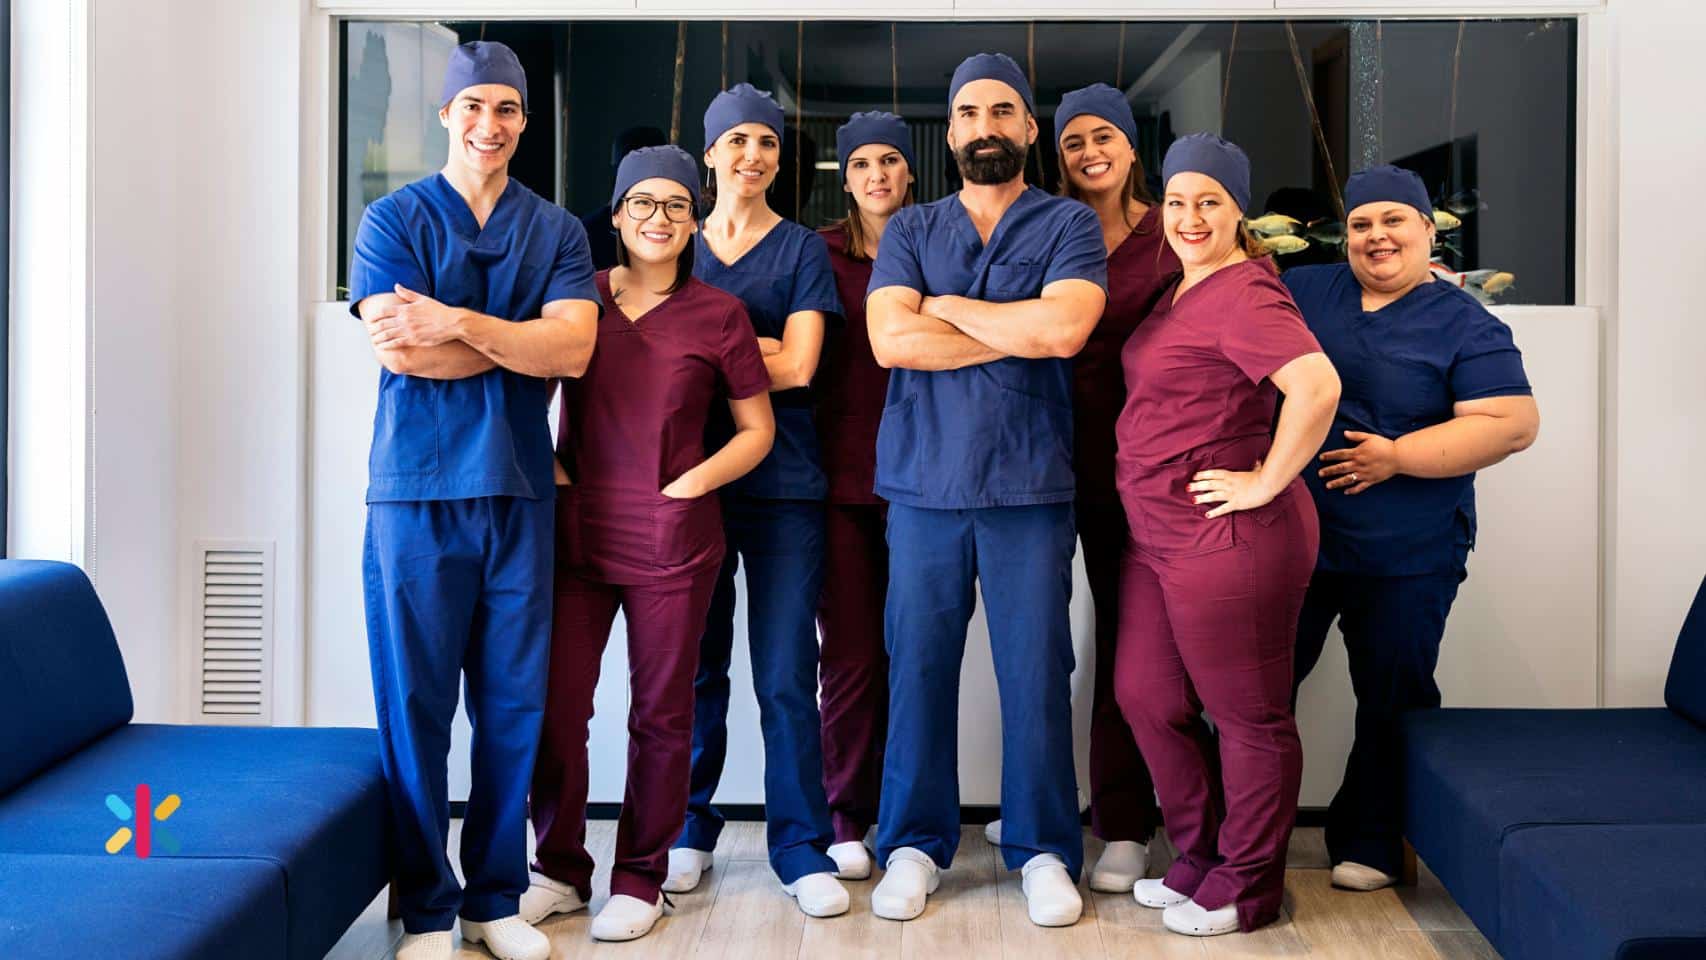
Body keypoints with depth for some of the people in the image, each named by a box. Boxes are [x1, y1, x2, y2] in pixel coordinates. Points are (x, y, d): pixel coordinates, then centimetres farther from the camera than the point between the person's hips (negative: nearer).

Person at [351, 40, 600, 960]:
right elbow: (397, 349, -10)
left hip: (519, 493, 2)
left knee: (514, 704, 6)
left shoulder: (557, 230, 11)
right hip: (416, 492, -2)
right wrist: (524, 340, -5)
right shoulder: (393, 218, 4)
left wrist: (458, 320, -15)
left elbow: (574, 347, -5)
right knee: (414, 704, 1)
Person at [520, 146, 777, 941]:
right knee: (555, 705, 1)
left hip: (672, 538, -1)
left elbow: (758, 429, 7)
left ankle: (639, 881, 20)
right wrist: (549, 472, -1)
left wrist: (689, 484, -5)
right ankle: (559, 869, 21)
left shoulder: (717, 314, 3)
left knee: (661, 713, 6)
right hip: (576, 532, 2)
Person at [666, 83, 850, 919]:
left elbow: (798, 368, -5)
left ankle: (802, 849, 6)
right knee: (696, 667, 8)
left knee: (786, 676, -3)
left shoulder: (802, 248, 6)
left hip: (783, 484, -2)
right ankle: (690, 833, 22)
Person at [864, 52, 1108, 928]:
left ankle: (1043, 851, 15)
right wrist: (1018, 333, -6)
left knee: (1036, 672, 1)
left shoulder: (1069, 225, 7)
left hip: (1029, 489, -1)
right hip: (924, 485, 2)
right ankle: (913, 844, 18)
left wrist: (942, 306, -3)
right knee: (918, 666, 5)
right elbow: (890, 341, -5)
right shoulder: (909, 230, 12)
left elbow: (1064, 328, -12)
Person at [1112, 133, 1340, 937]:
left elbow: (1317, 386, -30)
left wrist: (1266, 483, -22)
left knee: (1248, 717, 4)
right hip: (1157, 534, 10)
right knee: (1146, 698, 16)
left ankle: (1247, 888, 20)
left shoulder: (1244, 296, -16)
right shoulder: (1182, 290, 13)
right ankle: (1201, 859, 33)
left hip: (1229, 538, -10)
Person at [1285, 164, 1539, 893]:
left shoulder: (1464, 326, -5)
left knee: (1392, 703, 8)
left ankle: (1369, 844, 26)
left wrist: (1395, 457, -18)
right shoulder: (1302, 292, 7)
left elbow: (1513, 423, -14)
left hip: (1405, 559, -3)